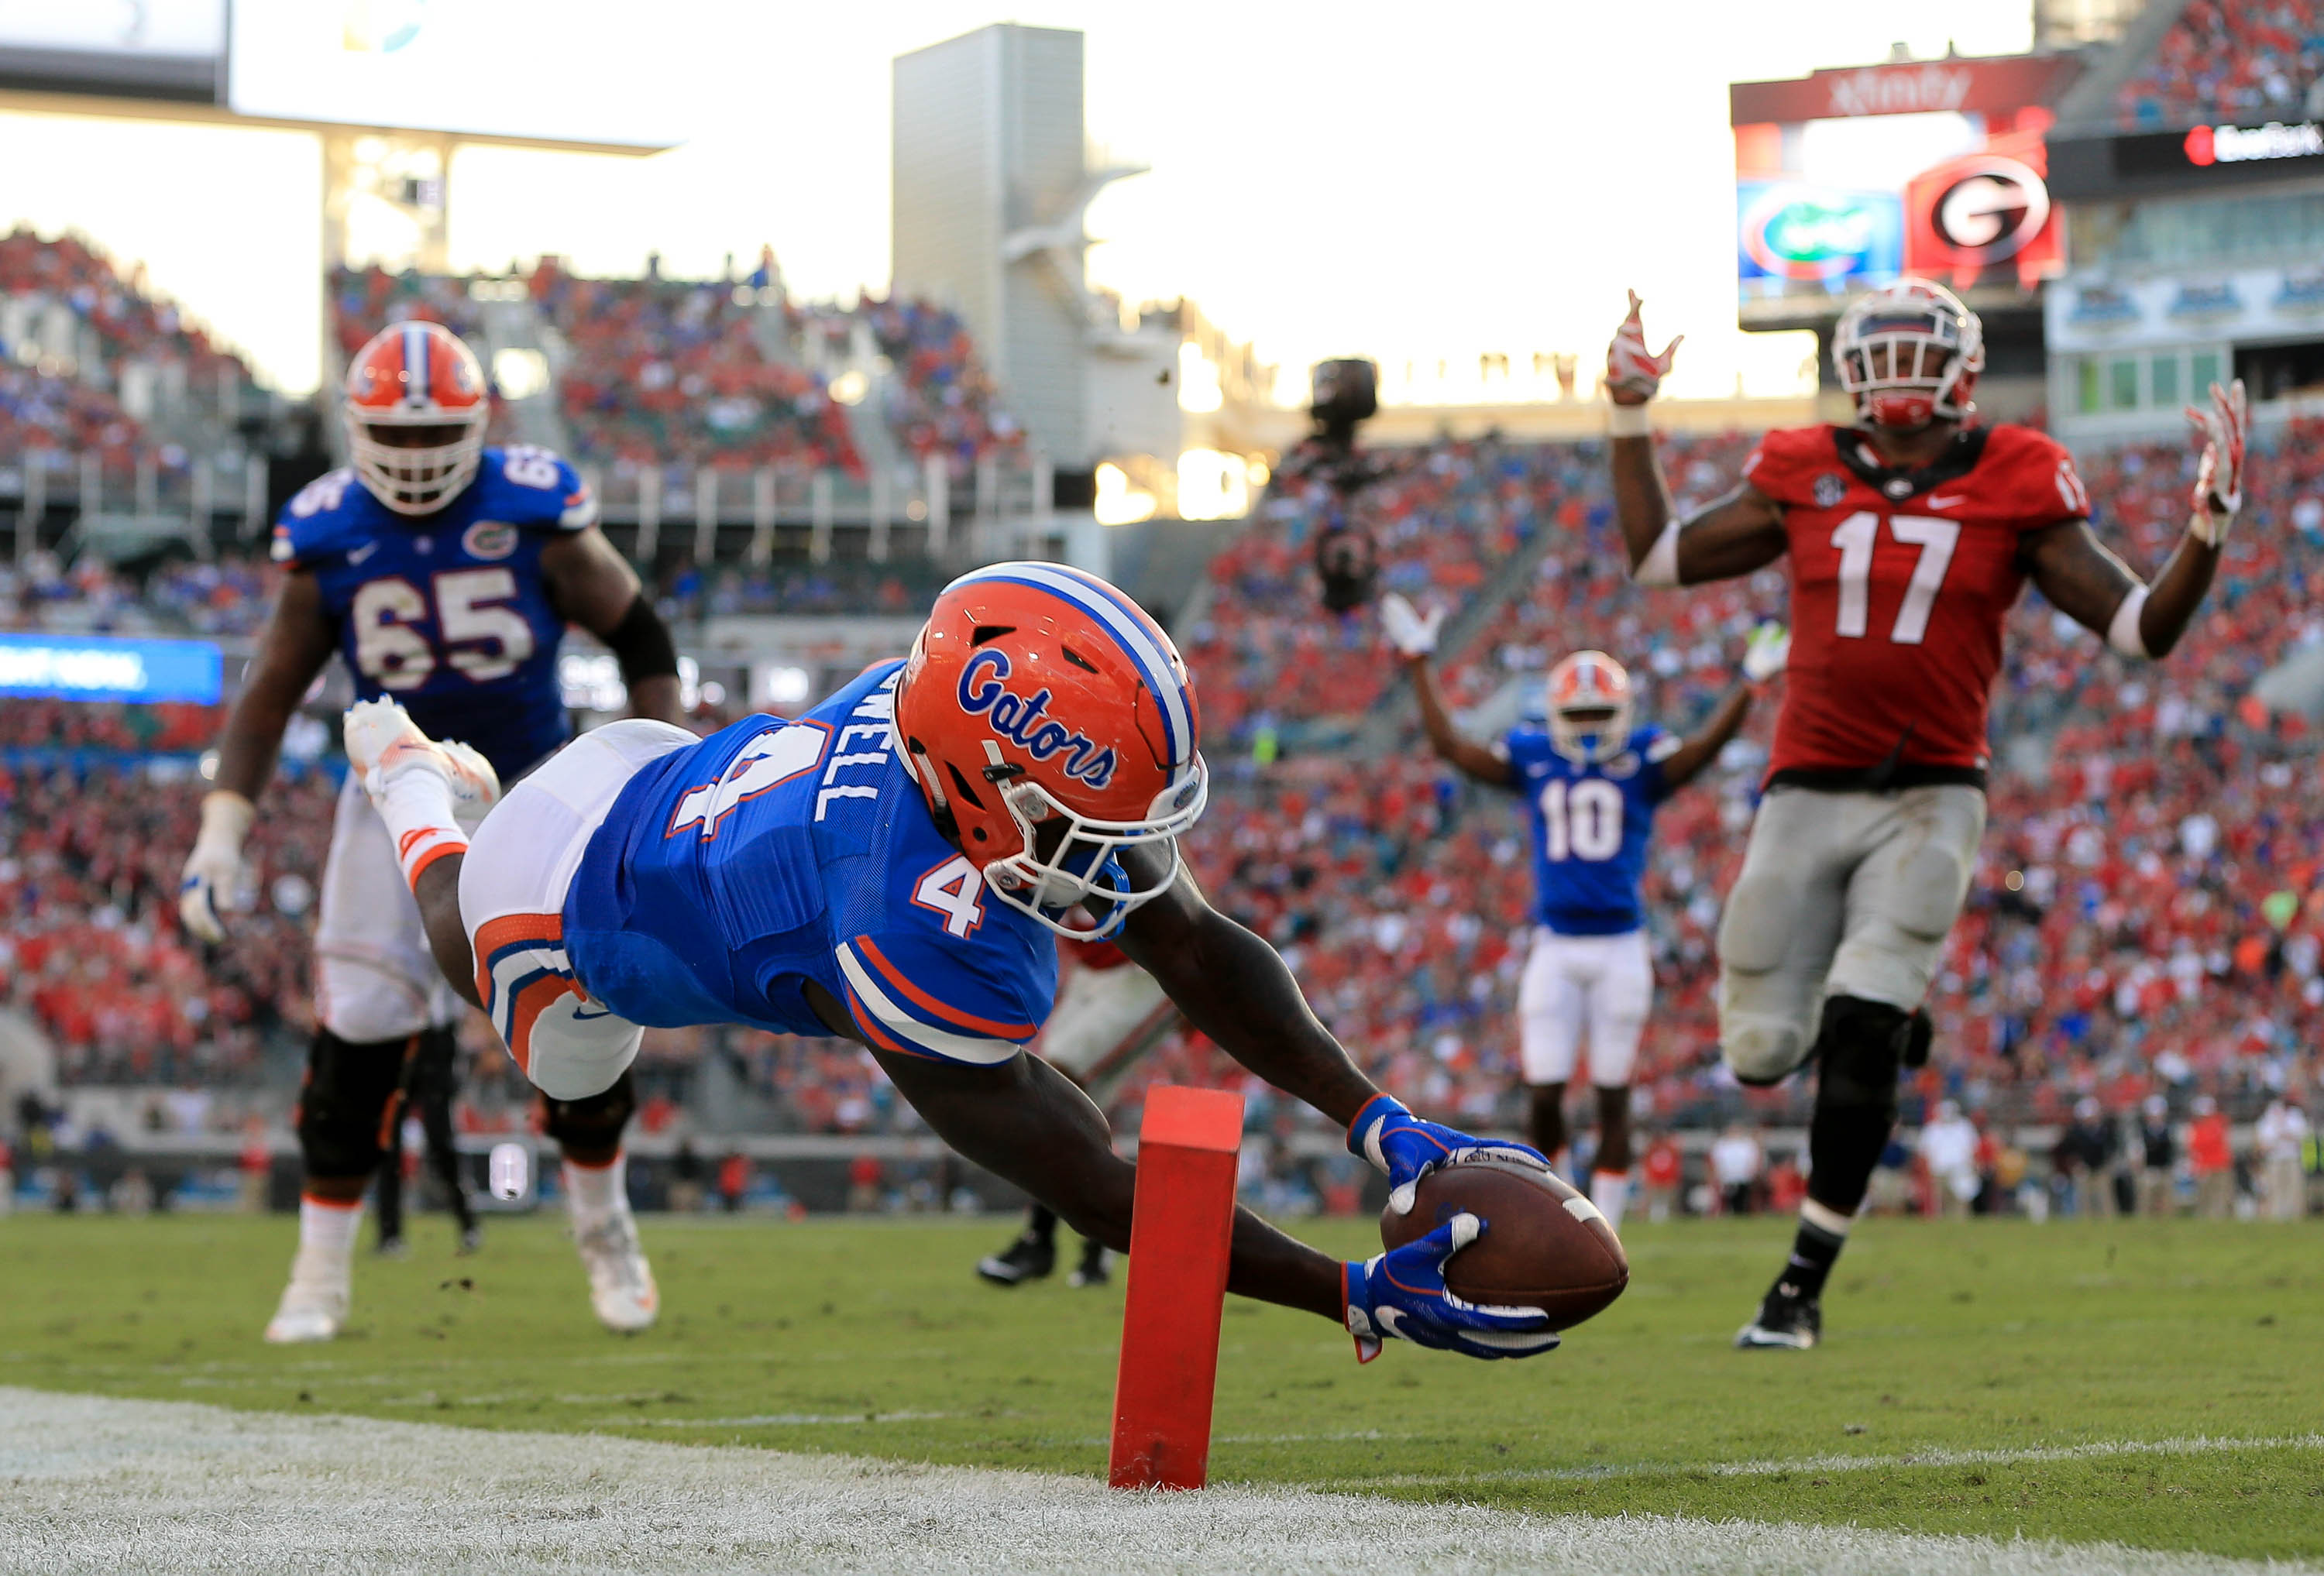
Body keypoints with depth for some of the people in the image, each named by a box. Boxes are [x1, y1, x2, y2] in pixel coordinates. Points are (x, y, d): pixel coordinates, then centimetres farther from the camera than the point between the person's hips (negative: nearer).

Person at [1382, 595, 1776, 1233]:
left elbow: (1703, 748, -14)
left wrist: (1750, 683, -24)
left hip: (1621, 947, -1)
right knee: (1543, 1096, -2)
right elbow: (1450, 744, 5)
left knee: (1612, 1097, 4)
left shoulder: (1644, 758, 0)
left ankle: (1602, 1229, 13)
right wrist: (1420, 664, 4)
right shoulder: (1532, 757, 5)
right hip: (1555, 947, 1)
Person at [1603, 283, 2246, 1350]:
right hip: (1807, 792, 2)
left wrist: (2209, 521, -12)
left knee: (1858, 1043, -14)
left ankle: (1804, 1284, 0)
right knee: (1761, 1051, 0)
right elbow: (1656, 558, 15)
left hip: (1929, 800, -2)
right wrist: (1629, 421, 10)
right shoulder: (1804, 475, 3)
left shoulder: (2016, 486, -1)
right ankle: (1885, 1011, 37)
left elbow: (2143, 630, 1)